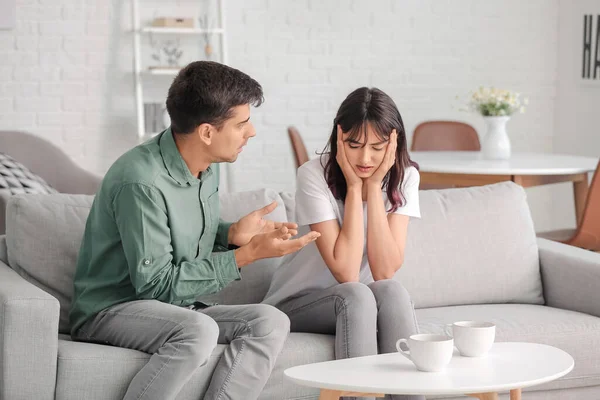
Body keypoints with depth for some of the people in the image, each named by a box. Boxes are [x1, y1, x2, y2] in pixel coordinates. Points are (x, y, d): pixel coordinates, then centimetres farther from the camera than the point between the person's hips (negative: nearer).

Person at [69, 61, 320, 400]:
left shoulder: (207, 166, 4)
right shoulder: (142, 182, -23)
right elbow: (156, 284, -21)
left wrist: (233, 234, -3)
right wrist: (246, 256, -20)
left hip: (177, 308, 8)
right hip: (112, 309, -8)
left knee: (271, 321, -15)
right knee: (199, 330, -37)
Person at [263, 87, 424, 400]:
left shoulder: (404, 177, -9)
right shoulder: (313, 175, -19)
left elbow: (385, 272, -19)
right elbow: (346, 273, -25)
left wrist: (374, 186, -22)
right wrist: (354, 187, -25)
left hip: (367, 304, 3)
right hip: (297, 304, -3)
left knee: (391, 291, -30)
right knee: (356, 296, -33)